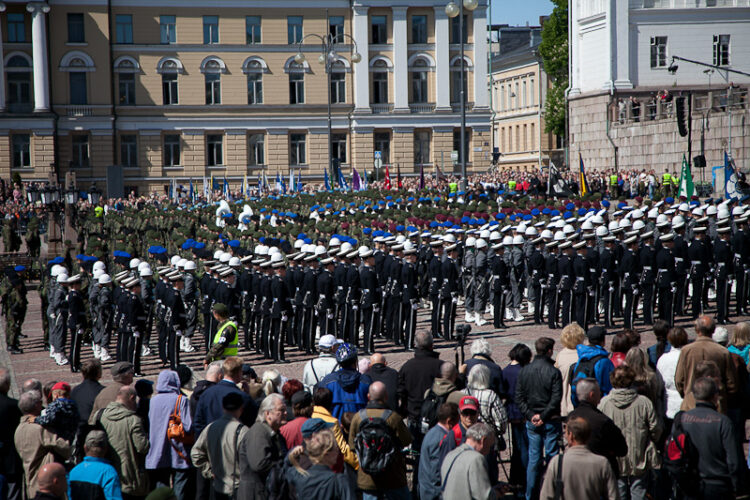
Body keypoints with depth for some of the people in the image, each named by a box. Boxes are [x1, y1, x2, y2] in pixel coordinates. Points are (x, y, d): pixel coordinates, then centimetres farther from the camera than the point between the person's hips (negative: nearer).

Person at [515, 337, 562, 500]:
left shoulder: (524, 371, 2)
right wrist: (543, 416, -11)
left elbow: (518, 398, 1)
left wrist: (530, 415, -2)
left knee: (533, 458, 10)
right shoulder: (553, 372, -11)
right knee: (552, 456, 5)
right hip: (550, 421, -4)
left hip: (531, 421, 4)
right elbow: (556, 398, -16)